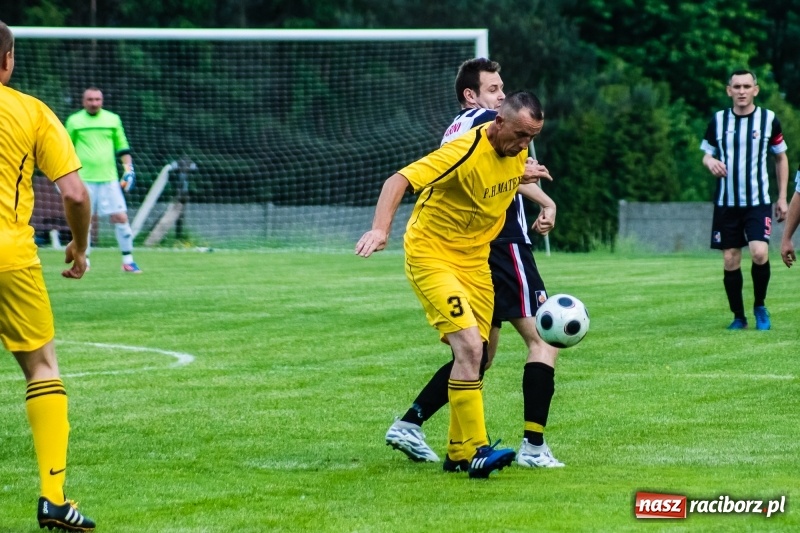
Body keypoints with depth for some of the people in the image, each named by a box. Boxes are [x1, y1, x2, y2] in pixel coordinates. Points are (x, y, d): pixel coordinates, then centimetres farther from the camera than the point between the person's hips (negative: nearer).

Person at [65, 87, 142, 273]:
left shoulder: (113, 119, 8)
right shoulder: (74, 121, 5)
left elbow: (122, 146, 15)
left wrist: (128, 167, 4)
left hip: (109, 179, 1)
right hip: (84, 179, -1)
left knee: (120, 217, -6)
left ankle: (128, 260, 1)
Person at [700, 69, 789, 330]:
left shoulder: (768, 119, 1)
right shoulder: (718, 120, 3)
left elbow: (781, 157, 11)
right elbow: (707, 154, 13)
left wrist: (782, 198, 7)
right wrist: (710, 162, -13)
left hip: (758, 201, -2)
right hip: (726, 203, 2)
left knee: (760, 254, -19)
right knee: (731, 261, 1)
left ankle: (760, 306, 5)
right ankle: (738, 316, 17)